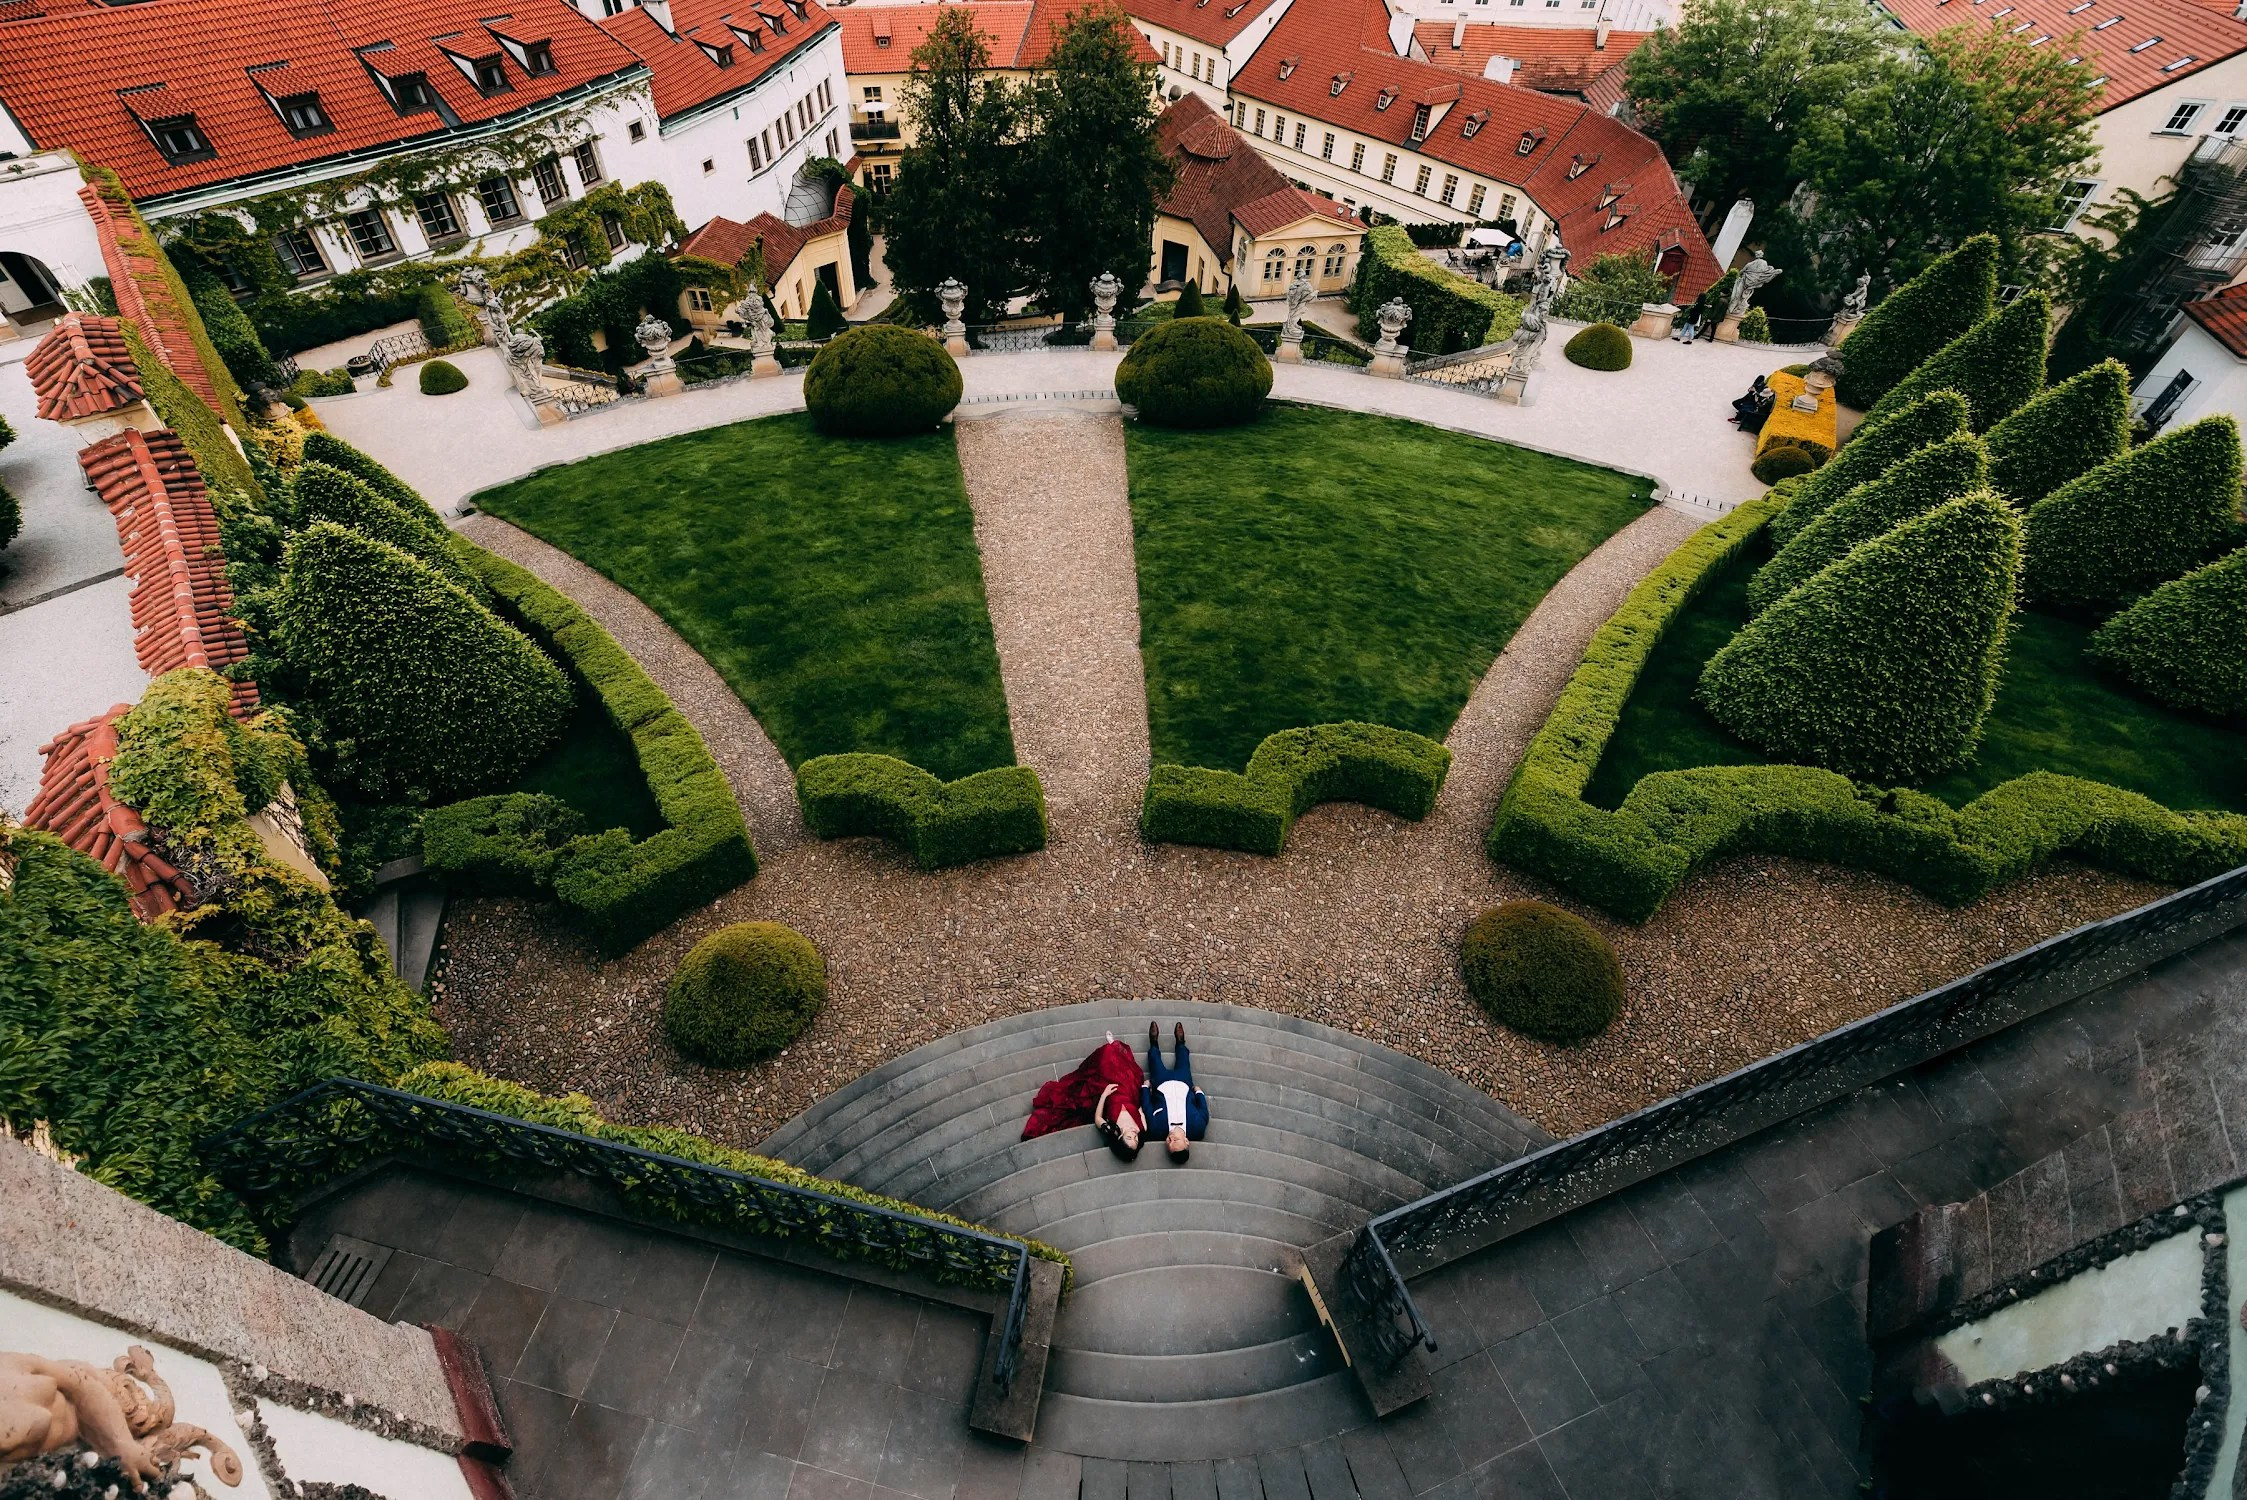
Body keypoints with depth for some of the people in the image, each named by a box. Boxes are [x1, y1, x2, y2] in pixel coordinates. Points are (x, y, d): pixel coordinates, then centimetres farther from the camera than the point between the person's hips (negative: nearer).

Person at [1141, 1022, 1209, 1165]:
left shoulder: (1156, 1128, -42)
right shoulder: (1197, 1129, -40)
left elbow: (1147, 1107, -22)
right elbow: (1204, 1111, -17)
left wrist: (1146, 1086, -8)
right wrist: (1198, 1091, -3)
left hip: (1162, 1084, -1)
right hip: (1183, 1084, 1)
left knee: (1154, 1056, 20)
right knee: (1183, 1057, 22)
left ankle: (1154, 1042, 54)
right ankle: (1180, 1042, 55)